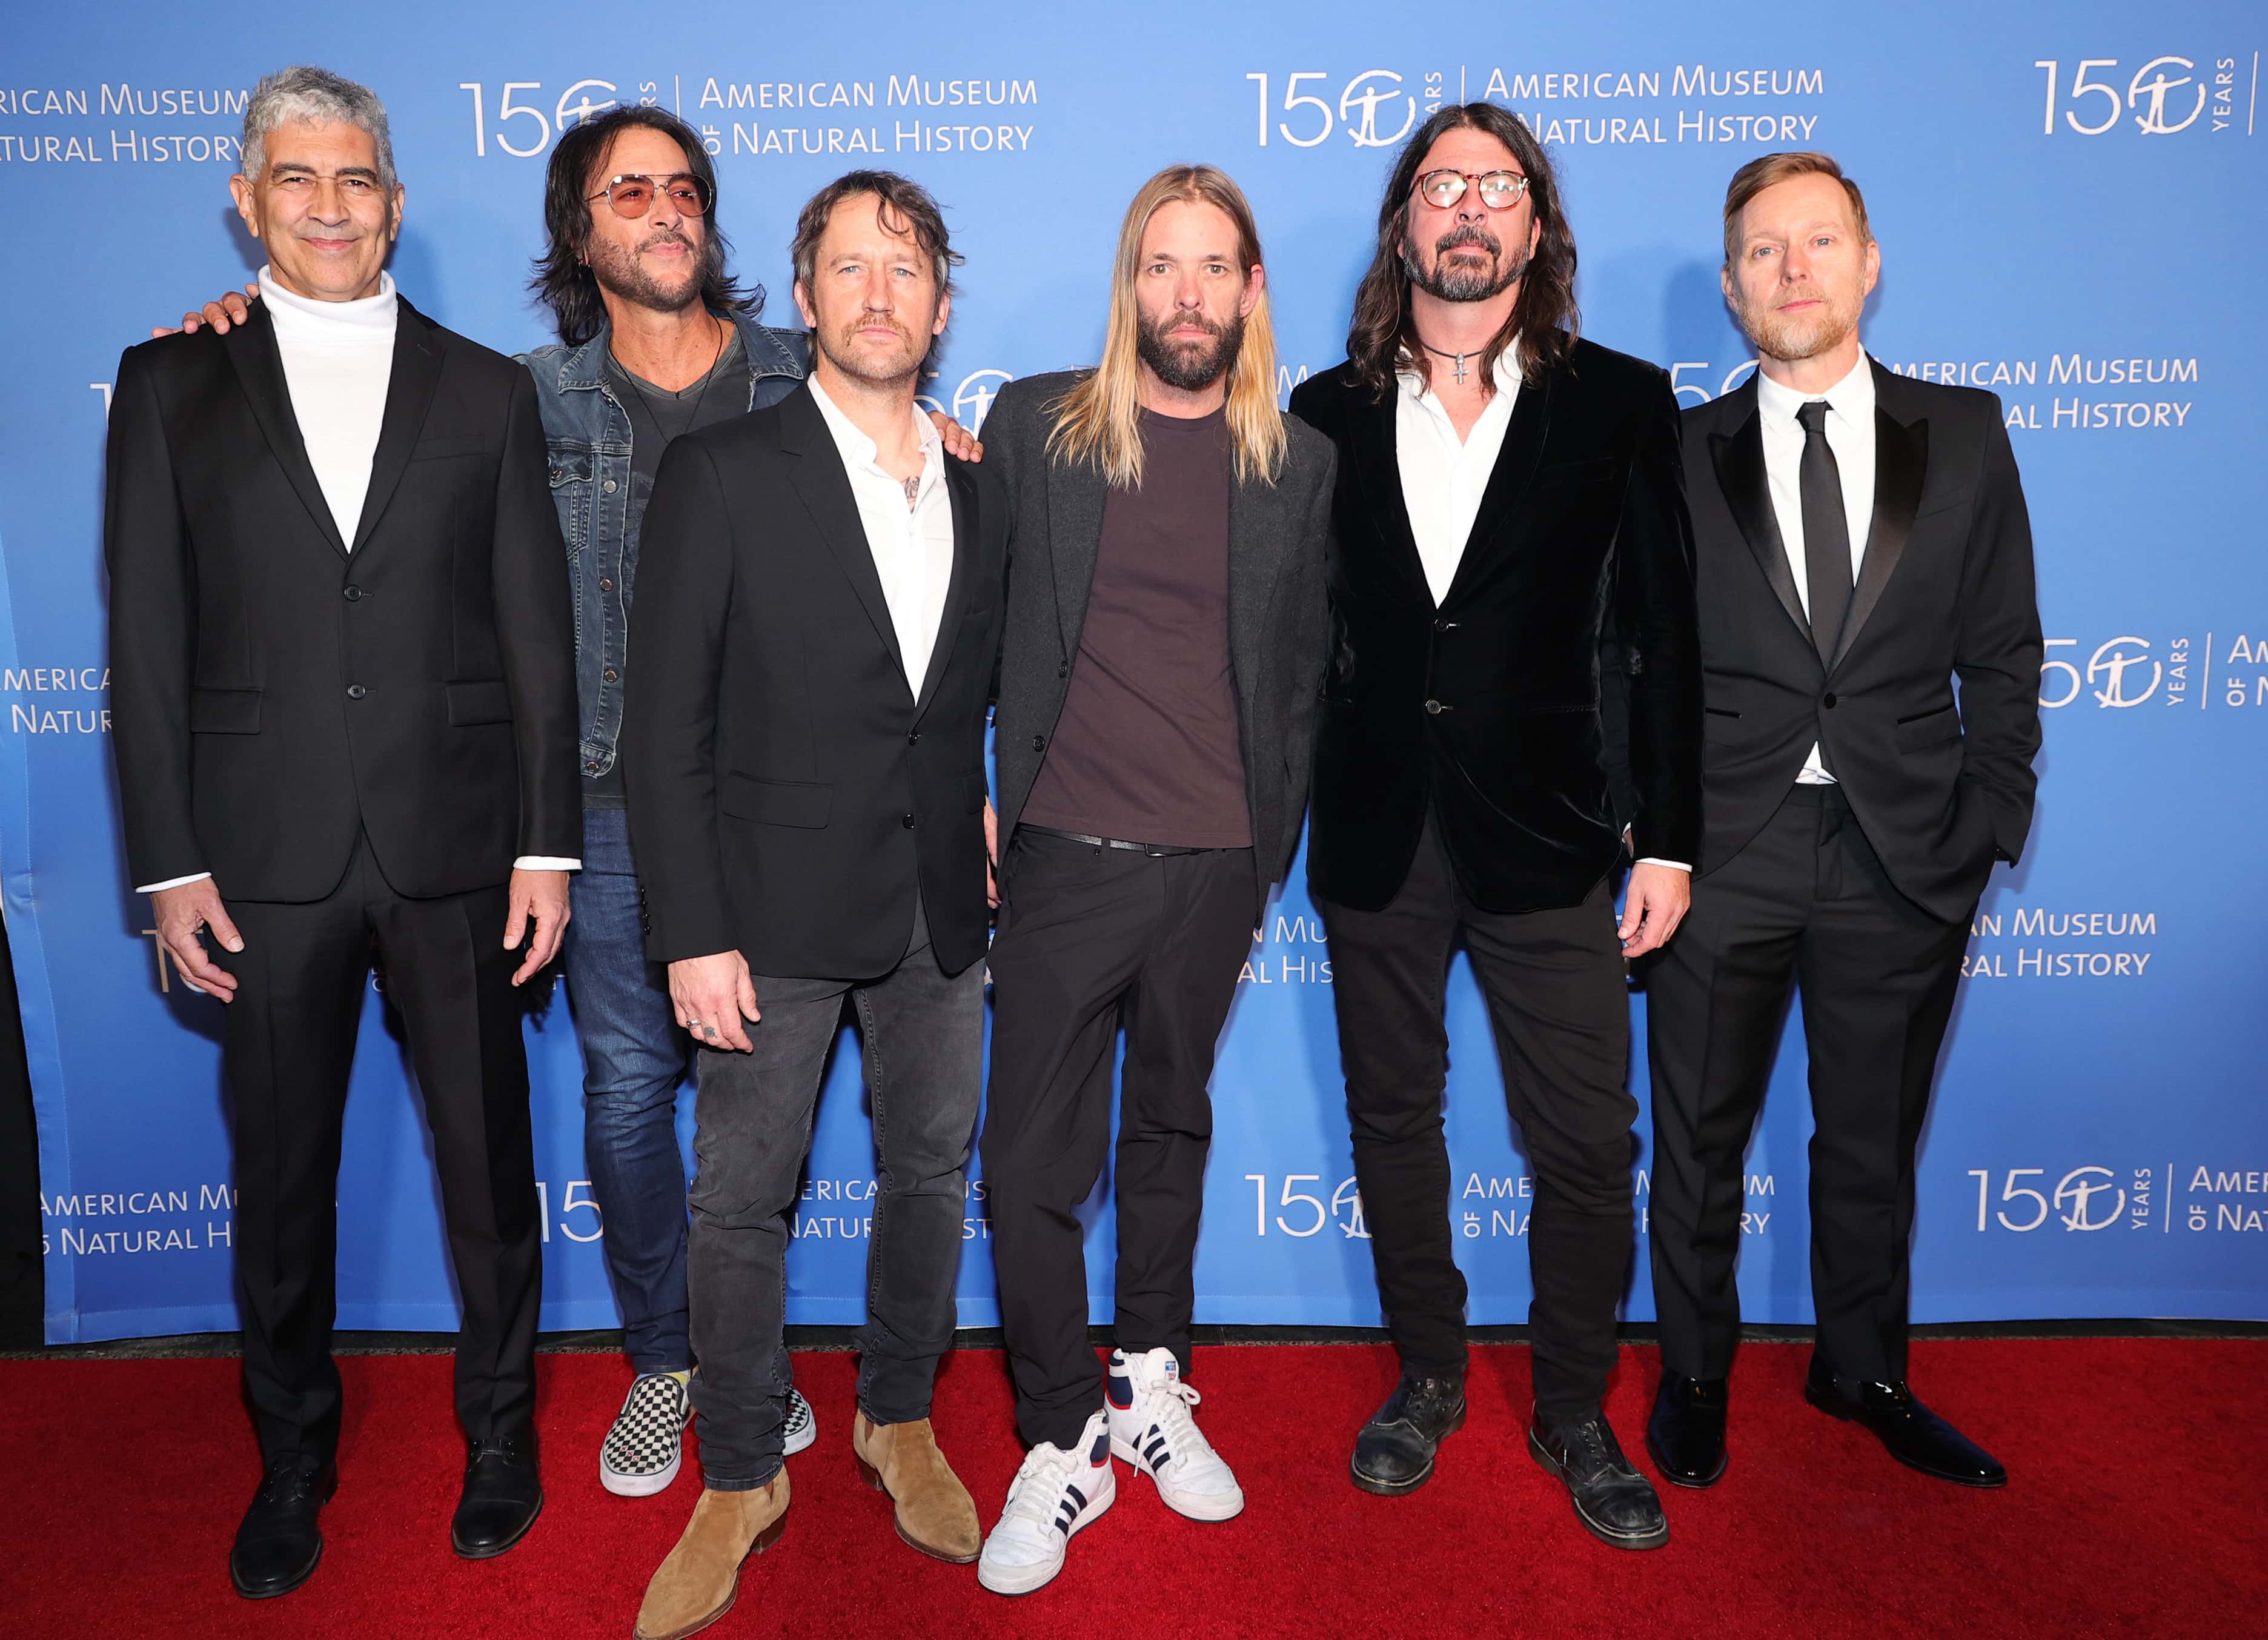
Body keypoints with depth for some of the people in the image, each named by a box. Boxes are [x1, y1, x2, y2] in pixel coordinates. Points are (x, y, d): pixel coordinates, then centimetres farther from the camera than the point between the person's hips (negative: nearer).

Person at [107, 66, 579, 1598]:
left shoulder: (488, 390, 7)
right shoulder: (172, 382, 7)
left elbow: (536, 634, 3)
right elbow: (147, 639, 3)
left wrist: (547, 844, -3)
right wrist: (172, 863, -2)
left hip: (456, 843, 0)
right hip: (267, 852, 1)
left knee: (489, 1156, 9)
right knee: (280, 1176, 12)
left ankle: (502, 1429, 31)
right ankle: (294, 1457, 33)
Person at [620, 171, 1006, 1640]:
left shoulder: (981, 499, 9)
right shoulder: (723, 475, -5)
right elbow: (666, 727, -8)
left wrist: (985, 854, 4)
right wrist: (694, 935, -12)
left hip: (941, 914, 4)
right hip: (779, 912, -4)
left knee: (931, 1178, 15)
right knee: (741, 1201, 7)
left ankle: (901, 1422, 37)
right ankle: (740, 1483, 27)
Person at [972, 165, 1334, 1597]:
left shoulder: (1300, 465, 5)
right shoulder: (1035, 424, 2)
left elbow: (1303, 674, 9)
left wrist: (1270, 856, 8)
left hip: (1214, 863, 2)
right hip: (1065, 856, -1)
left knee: (1170, 1130, 17)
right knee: (1033, 1162, 2)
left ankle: (1151, 1387, 36)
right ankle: (1063, 1443, 21)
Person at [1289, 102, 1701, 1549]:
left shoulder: (1621, 404, 1)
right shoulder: (1329, 413, 6)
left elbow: (1663, 637, 0)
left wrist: (1667, 840, -3)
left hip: (1550, 834, -1)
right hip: (1375, 834, 2)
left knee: (1586, 1148, 4)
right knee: (1392, 1119, 14)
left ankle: (1574, 1414, 27)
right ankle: (1429, 1378, 34)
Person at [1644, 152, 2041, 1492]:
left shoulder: (1965, 434, 6)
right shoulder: (1679, 456, 2)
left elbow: (2003, 651, 6)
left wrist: (1990, 823, -1)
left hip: (1905, 858, 1)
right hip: (1724, 854, -1)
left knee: (1874, 1140, 16)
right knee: (1699, 1139, 10)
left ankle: (1864, 1373, 38)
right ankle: (1694, 1376, 31)